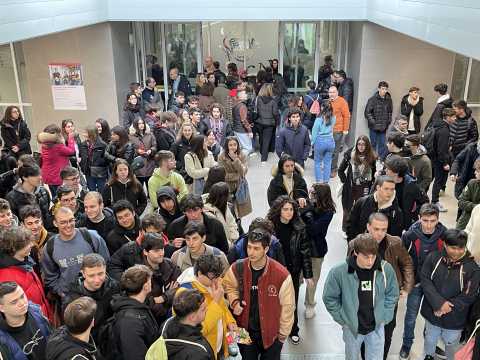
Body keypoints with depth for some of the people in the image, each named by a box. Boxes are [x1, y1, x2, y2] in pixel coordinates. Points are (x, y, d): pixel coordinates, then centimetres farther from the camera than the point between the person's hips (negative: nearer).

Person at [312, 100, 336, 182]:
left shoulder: (319, 119, -14)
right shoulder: (333, 118, -4)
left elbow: (314, 132, -7)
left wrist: (313, 143, 4)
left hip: (320, 141, -3)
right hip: (330, 141, 3)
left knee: (318, 162, 11)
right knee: (327, 162, 12)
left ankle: (319, 181, 10)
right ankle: (326, 180, 17)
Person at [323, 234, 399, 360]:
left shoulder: (386, 269, -17)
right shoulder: (339, 271, -24)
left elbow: (392, 295, 1)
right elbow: (330, 298, -9)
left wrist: (383, 318, -2)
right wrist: (344, 320, -7)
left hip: (377, 327, 1)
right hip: (352, 327, -1)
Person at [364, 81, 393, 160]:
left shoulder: (389, 99, 4)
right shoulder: (373, 99, -9)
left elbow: (390, 112, 15)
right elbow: (367, 112, -8)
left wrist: (388, 122, 4)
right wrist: (373, 123, -12)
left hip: (383, 127, 3)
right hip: (374, 127, -3)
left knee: (382, 144, 9)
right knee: (373, 144, 5)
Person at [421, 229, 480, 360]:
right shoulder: (433, 258, -11)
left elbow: (469, 295, -14)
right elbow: (425, 280, -11)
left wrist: (446, 309, -17)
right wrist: (439, 303, -22)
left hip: (455, 318, -2)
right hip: (432, 313, 2)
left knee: (451, 345, 18)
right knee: (430, 340, 24)